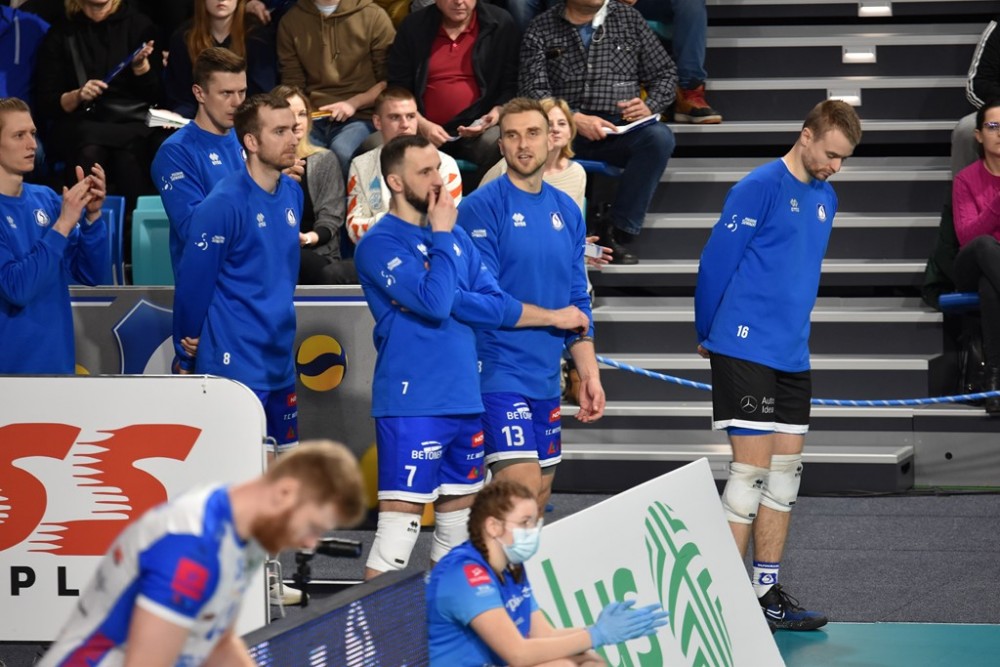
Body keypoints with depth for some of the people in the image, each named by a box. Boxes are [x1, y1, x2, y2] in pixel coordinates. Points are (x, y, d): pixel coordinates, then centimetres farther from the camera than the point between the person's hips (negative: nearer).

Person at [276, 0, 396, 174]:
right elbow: (292, 84, 14)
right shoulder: (291, 21, 12)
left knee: (342, 152, -36)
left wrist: (354, 103, -11)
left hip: (360, 116, -2)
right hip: (313, 117, 2)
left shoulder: (373, 16, 2)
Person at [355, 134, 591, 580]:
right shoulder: (380, 244, -9)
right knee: (399, 525, -11)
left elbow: (492, 304, 14)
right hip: (412, 406, -8)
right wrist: (441, 235, -12)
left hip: (465, 401, 8)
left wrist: (552, 318, 7)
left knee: (459, 519, 12)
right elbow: (435, 302, -22)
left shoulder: (456, 236, 14)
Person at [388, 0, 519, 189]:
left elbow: (512, 87, 5)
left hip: (478, 128, -1)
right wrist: (421, 124, -9)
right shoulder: (413, 27, 8)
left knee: (497, 144, -36)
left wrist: (495, 115, -14)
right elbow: (397, 89, 7)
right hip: (424, 129, 1)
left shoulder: (501, 25, 5)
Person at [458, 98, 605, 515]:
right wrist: (552, 315, -6)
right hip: (499, 371, -7)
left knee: (539, 496, 10)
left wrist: (589, 374, 9)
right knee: (521, 484, -17)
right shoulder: (483, 206, -9)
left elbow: (577, 301, 15)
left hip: (546, 378, 7)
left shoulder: (567, 210, 12)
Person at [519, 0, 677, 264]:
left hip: (619, 132, 2)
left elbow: (665, 73, 17)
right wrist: (574, 119, -18)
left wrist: (650, 106, -5)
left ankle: (620, 231, -23)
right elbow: (533, 92, -1)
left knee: (658, 136, -31)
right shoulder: (542, 29, 10)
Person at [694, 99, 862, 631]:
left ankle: (766, 591, 13)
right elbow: (715, 262, -9)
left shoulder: (825, 199, 13)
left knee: (786, 468, 7)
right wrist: (707, 335, 0)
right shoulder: (760, 187, -12)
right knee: (752, 466, -8)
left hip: (791, 356, 8)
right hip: (745, 349, -8)